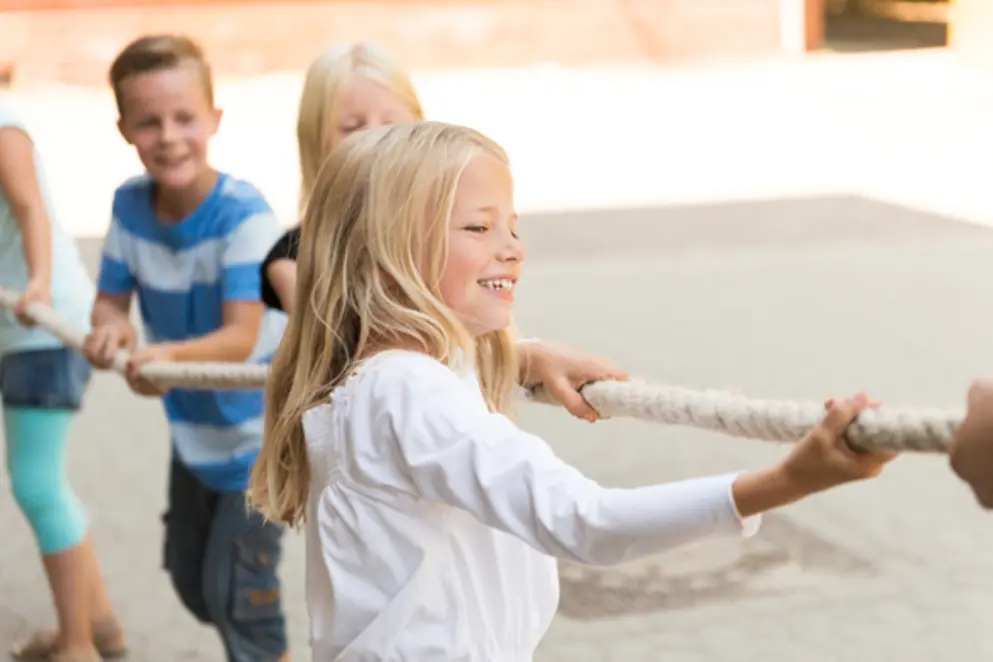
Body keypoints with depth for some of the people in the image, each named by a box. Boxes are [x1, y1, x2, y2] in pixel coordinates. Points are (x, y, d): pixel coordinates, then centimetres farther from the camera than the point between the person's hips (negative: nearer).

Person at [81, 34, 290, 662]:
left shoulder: (244, 213, -27)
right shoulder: (129, 204, -10)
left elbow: (243, 335, -32)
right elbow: (111, 300, -3)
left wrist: (169, 355, -52)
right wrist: (111, 328, -28)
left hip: (263, 430, -7)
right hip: (193, 428, 7)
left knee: (235, 586, -5)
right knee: (190, 577, 20)